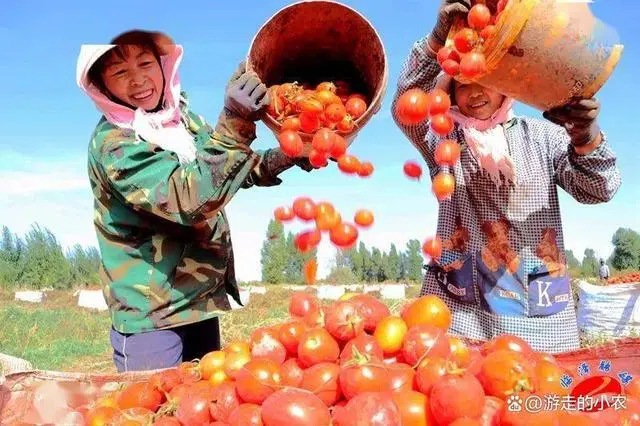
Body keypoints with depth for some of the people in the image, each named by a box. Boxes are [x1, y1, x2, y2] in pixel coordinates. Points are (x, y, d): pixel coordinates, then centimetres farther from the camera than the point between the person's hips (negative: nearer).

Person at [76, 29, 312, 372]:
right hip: (150, 312, -7)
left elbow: (226, 171, 16)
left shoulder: (178, 113, 2)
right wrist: (234, 124, -40)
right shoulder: (113, 144, -19)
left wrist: (288, 156, 2)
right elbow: (191, 199, -32)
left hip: (200, 298, 7)